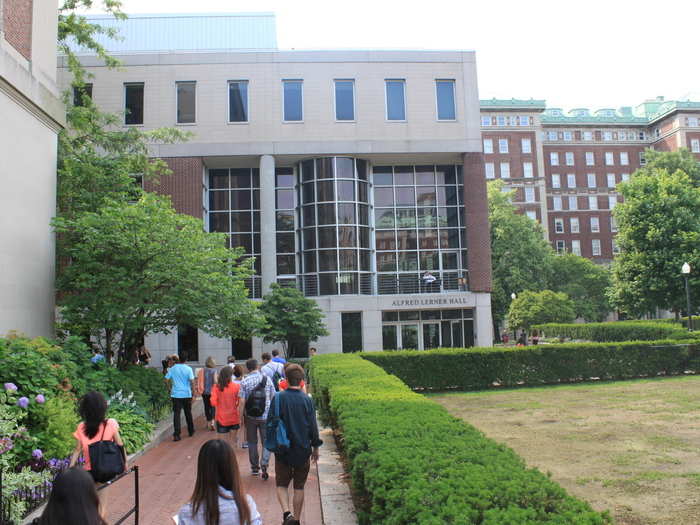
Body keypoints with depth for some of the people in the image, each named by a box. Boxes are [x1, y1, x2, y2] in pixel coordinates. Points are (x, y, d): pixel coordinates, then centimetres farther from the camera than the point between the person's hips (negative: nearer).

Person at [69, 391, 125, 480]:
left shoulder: (81, 427, -8)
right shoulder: (111, 424, -11)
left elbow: (77, 450, -6)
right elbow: (120, 445, -7)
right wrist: (124, 463, 3)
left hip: (91, 472, 2)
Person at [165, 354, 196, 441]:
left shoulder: (172, 368, 0)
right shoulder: (188, 369, -5)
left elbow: (166, 379, 1)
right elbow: (192, 381, -12)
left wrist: (170, 388, 14)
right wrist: (193, 390, -2)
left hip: (175, 394, 0)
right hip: (187, 394, 0)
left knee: (176, 414, -1)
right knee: (188, 413, 15)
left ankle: (176, 435, -9)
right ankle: (191, 431, 29)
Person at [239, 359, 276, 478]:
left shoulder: (244, 382, -6)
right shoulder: (267, 379, -3)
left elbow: (242, 402, -9)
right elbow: (273, 397, 2)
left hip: (250, 416, 0)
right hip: (265, 416, 0)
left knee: (252, 442, 14)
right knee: (266, 442, 7)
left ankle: (255, 468, 22)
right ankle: (264, 465, -11)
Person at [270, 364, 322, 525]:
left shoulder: (278, 398, -9)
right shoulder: (307, 400, -9)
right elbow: (313, 426, -4)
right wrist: (315, 447, 10)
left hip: (282, 451, 0)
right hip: (302, 450, 1)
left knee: (282, 485, 12)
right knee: (299, 487, 14)